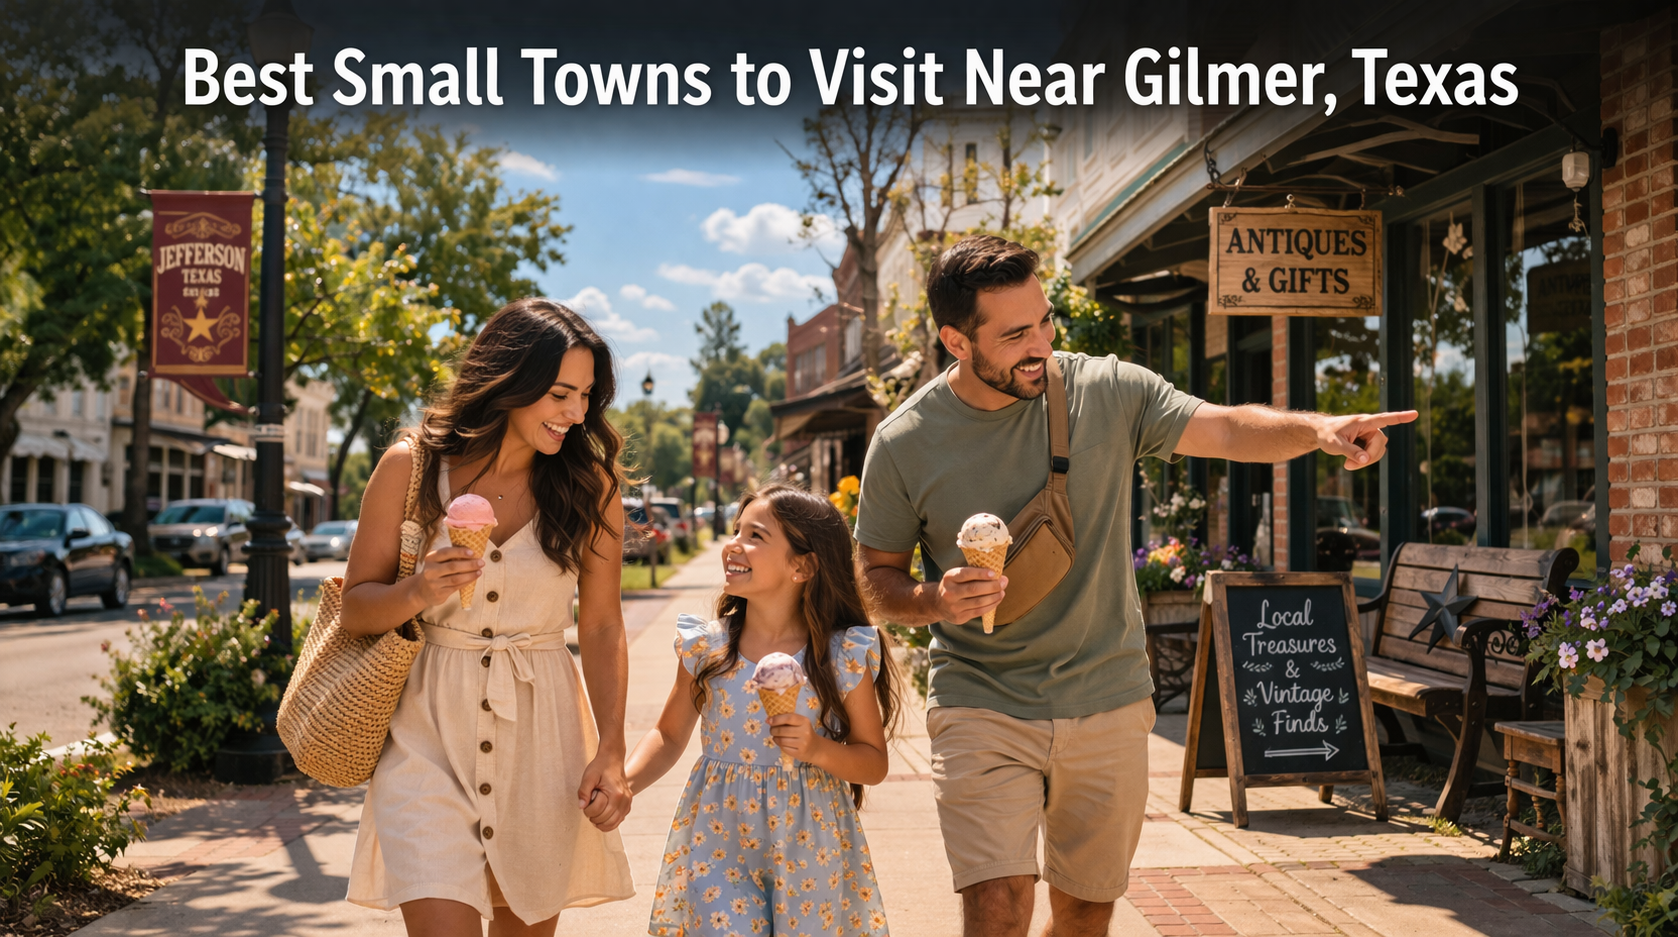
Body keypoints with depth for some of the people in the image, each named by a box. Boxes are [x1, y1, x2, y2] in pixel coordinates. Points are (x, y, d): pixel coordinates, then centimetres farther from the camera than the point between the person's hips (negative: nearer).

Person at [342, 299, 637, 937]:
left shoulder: (589, 486, -1)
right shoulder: (411, 467, -3)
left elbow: (602, 627, 3)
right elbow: (356, 606, 4)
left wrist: (610, 752, -5)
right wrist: (416, 593, -18)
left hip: (541, 737, 2)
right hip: (429, 735, -1)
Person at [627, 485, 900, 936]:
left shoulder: (845, 657, -8)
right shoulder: (707, 647, -2)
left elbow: (874, 762, -2)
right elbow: (670, 735, 8)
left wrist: (818, 750, -21)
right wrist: (623, 784, -9)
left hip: (809, 848, -1)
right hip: (720, 844, 1)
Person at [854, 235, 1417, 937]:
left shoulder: (1107, 392, -4)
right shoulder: (904, 444, -6)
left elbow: (1224, 430, -7)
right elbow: (876, 578, 3)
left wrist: (1315, 427, -27)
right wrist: (935, 601, -19)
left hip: (1108, 703, 2)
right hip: (982, 709, -2)